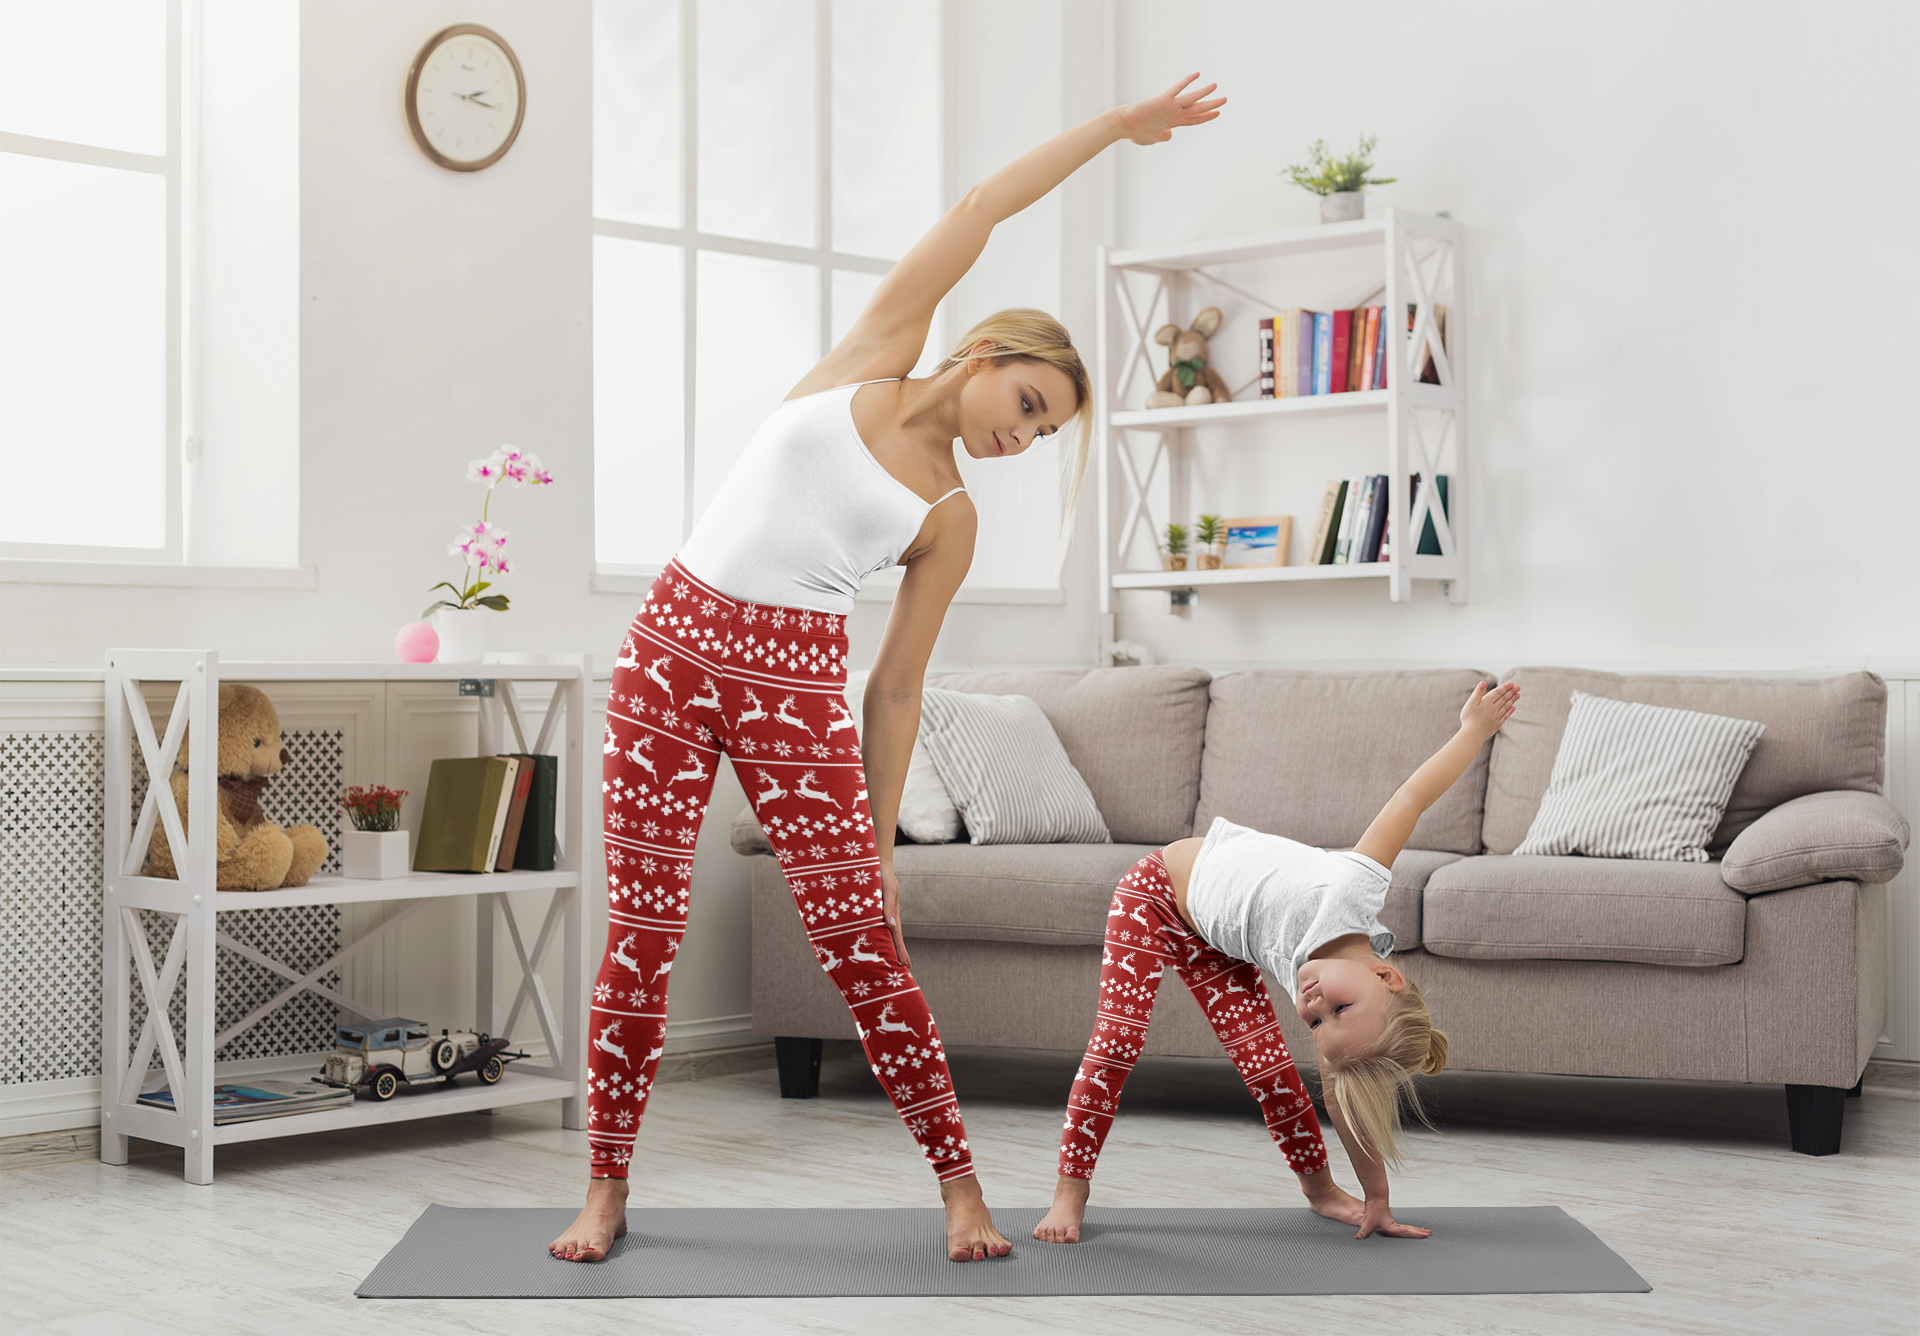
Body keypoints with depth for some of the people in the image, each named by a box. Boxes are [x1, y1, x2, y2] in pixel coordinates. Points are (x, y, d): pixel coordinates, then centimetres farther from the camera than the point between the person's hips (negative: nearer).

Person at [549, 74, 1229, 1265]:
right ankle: (607, 1190, 15)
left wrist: (881, 839, 3)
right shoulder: (872, 359, 8)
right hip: (674, 643, 0)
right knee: (641, 934, 2)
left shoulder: (949, 518, 8)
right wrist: (1112, 126, 11)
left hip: (798, 684, 0)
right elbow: (977, 217, 7)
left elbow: (897, 691, 8)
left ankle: (960, 1181, 11)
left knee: (863, 943, -2)